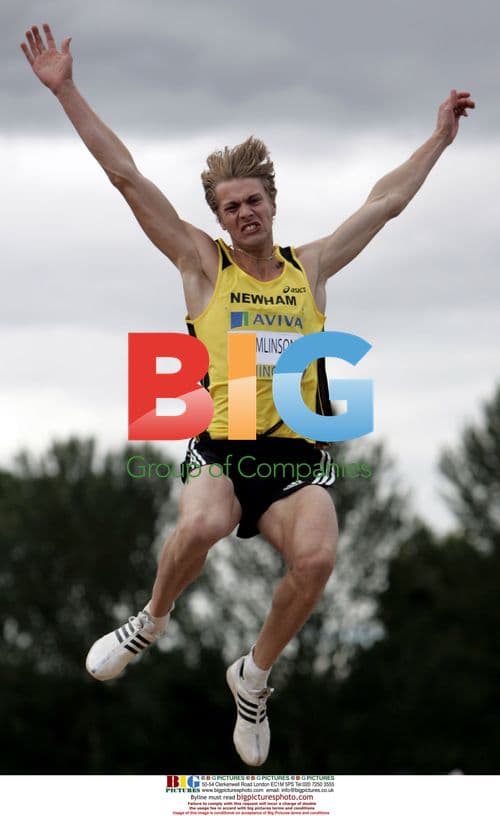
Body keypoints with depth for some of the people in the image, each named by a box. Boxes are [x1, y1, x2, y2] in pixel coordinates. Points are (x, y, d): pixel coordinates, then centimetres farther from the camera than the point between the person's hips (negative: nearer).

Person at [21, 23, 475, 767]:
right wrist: (67, 92, 3)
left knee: (317, 557, -28)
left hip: (299, 458, 2)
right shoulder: (204, 265, 8)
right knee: (201, 526, -35)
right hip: (220, 449, -2)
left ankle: (254, 677, 0)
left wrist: (440, 138, 30)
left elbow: (387, 201, 25)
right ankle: (151, 623, 0)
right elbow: (126, 176, 5)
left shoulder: (310, 268, 15)